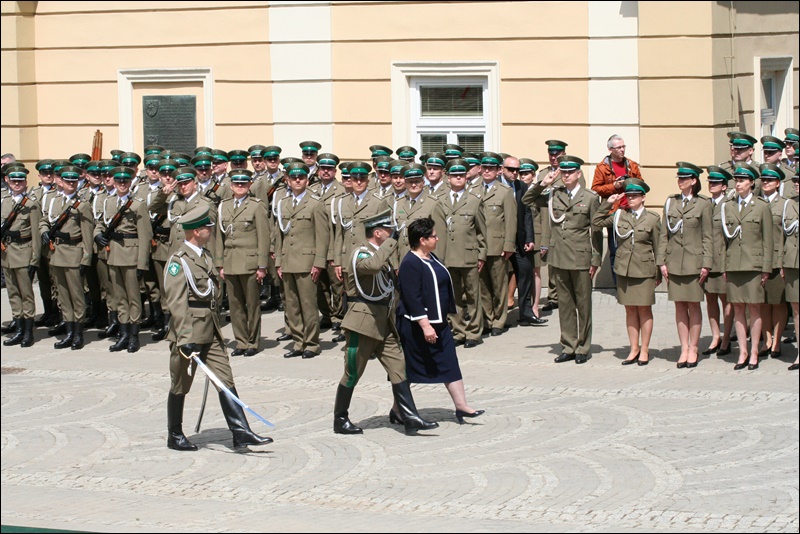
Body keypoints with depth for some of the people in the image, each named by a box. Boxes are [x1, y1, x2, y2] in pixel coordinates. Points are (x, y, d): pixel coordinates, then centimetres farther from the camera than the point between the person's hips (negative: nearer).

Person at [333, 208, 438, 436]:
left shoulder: (382, 252, 16)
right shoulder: (360, 253, -13)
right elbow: (373, 264, -38)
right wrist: (392, 241, -26)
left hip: (383, 323, 9)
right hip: (363, 322, -9)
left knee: (398, 367, 0)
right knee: (353, 374, 0)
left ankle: (409, 417, -2)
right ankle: (340, 420, 12)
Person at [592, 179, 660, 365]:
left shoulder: (652, 219, -1)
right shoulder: (619, 215, 5)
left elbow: (658, 248, 3)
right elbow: (596, 222, 9)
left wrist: (659, 273, 3)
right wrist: (607, 204, 1)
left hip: (644, 271, -3)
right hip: (624, 270, 3)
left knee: (644, 309, 3)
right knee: (630, 310, 8)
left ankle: (644, 350, 11)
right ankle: (634, 349, 15)